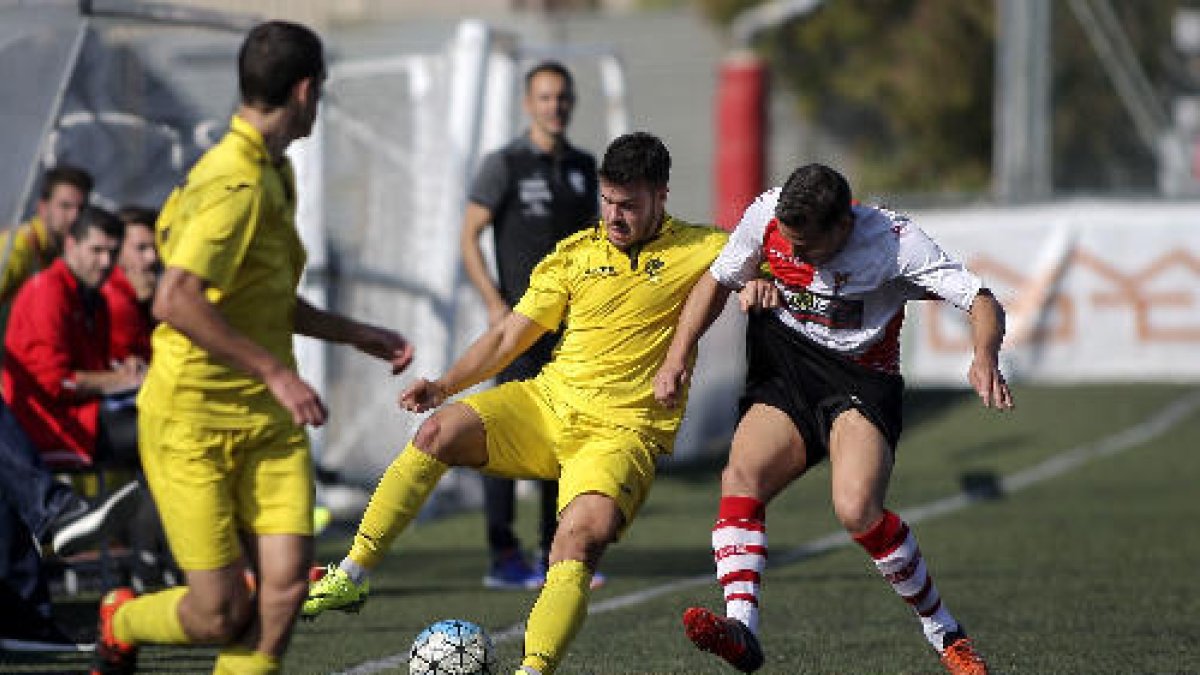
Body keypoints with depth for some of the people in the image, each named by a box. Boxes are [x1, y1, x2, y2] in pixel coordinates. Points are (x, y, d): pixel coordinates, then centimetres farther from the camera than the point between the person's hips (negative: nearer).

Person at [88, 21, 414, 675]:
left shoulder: (272, 174, 12)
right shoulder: (236, 184, -19)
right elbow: (174, 300, -30)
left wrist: (359, 335, 23)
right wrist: (275, 371, -27)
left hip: (268, 423, 8)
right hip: (191, 424, -8)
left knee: (285, 585, -10)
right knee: (223, 613, -5)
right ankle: (120, 621, 26)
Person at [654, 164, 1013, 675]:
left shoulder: (894, 243, -20)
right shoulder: (768, 215, -9)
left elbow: (982, 303, -21)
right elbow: (717, 281, 9)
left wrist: (985, 359, -41)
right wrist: (677, 356, -1)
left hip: (862, 382, -4)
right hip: (785, 377, 4)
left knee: (857, 510, -27)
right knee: (741, 476, -24)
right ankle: (741, 625, -37)